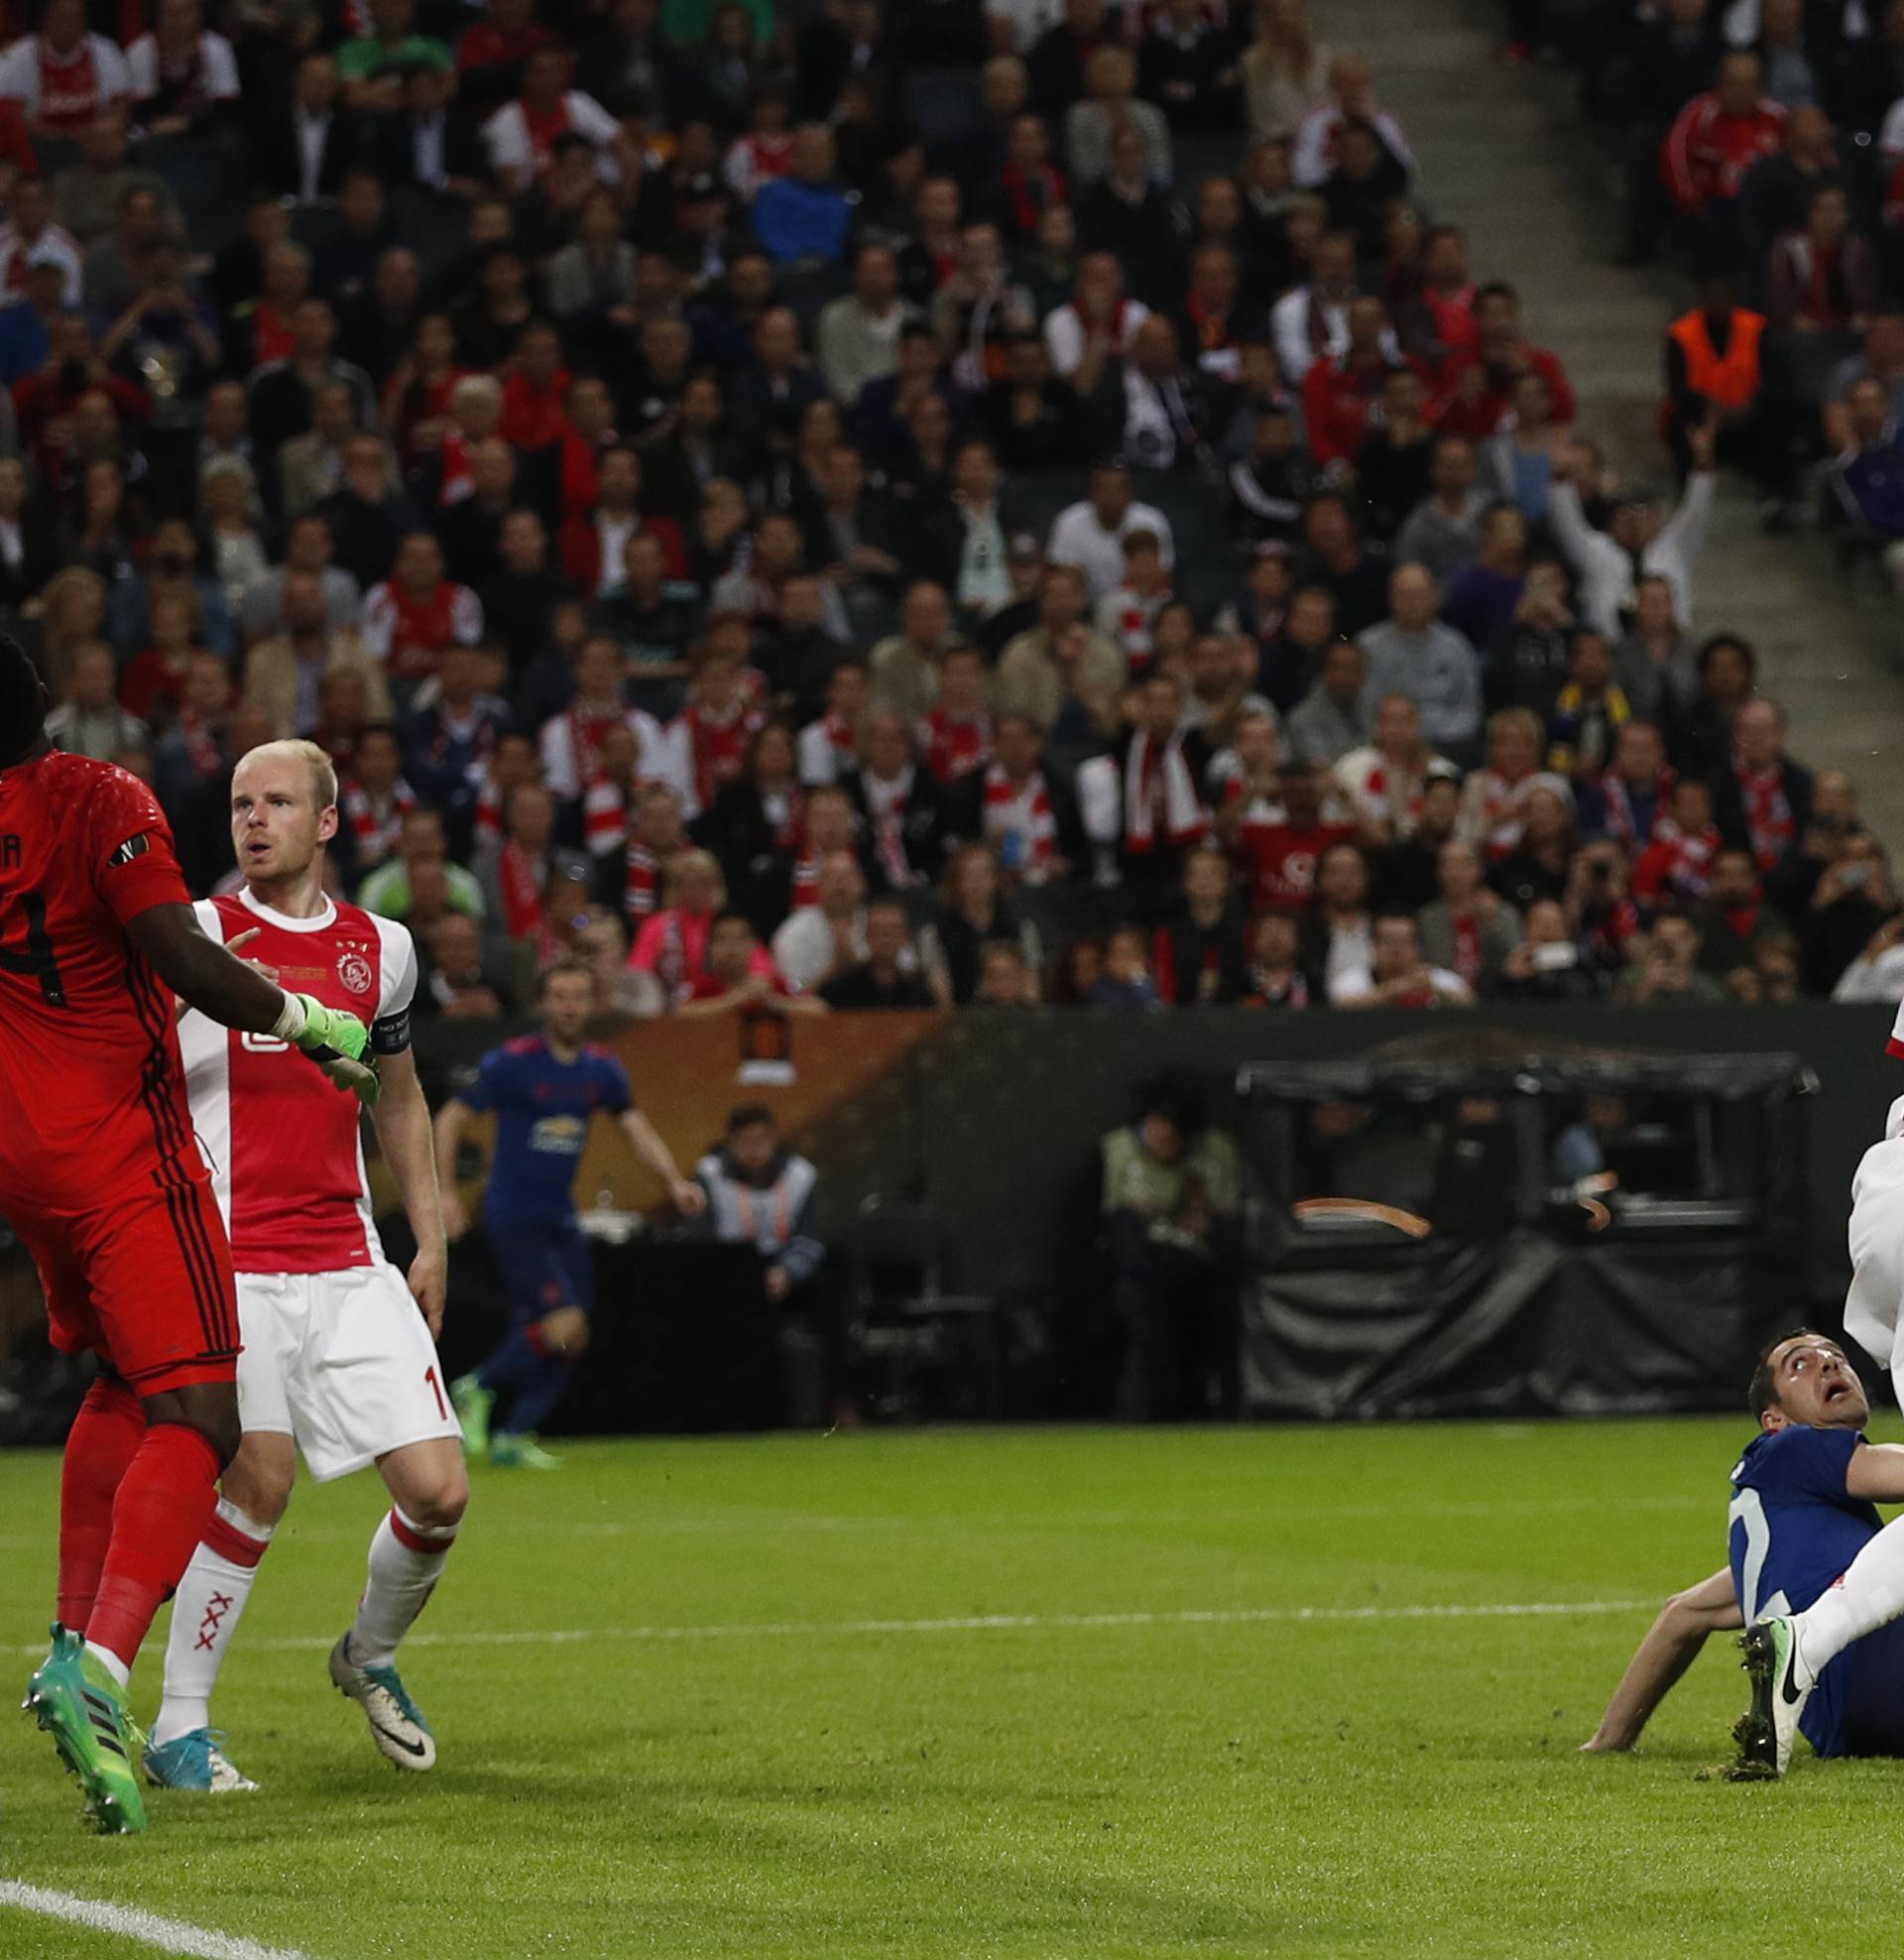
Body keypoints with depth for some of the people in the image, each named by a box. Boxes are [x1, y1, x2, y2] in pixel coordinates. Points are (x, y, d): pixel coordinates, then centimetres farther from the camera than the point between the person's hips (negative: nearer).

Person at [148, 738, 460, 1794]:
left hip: (349, 1262, 4)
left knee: (437, 1491, -3)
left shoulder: (380, 947, 12)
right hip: (232, 1260, -4)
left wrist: (430, 1239, 20)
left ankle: (369, 1655, 26)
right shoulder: (198, 935, -1)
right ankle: (179, 1728, -4)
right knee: (258, 1480, -16)